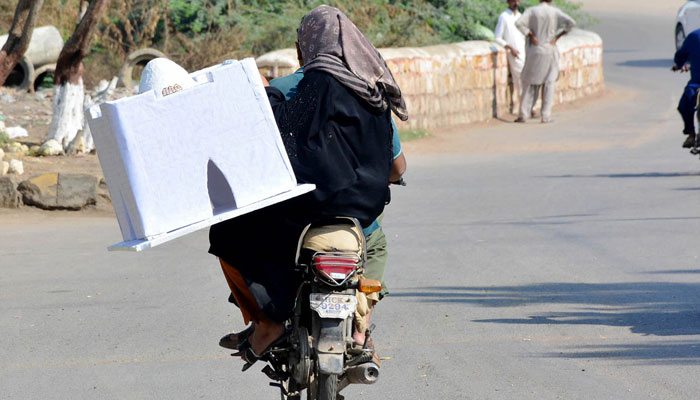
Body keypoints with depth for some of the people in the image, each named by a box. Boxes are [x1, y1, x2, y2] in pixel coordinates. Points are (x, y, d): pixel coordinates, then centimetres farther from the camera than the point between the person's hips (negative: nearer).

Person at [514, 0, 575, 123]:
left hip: (534, 51, 1)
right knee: (549, 83, 7)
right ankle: (546, 115, -1)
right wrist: (558, 36, -5)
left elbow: (519, 23, -18)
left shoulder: (531, 10, -2)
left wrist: (530, 35, -9)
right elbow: (571, 23, -13)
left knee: (530, 83, 8)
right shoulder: (555, 11, -2)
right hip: (549, 51, 0)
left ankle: (522, 115, 3)